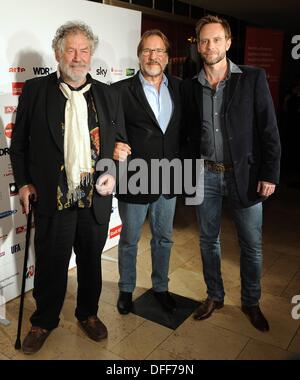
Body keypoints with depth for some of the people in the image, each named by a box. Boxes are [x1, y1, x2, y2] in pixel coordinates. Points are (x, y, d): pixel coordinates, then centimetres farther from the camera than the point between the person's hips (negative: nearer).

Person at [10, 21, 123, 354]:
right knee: (50, 264, 12)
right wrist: (23, 182, -3)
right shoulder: (35, 90, -1)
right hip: (52, 199, -2)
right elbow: (19, 143, 4)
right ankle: (44, 321, 35)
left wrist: (114, 173, -4)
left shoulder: (107, 95, 6)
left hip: (96, 199, 2)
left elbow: (118, 142, 12)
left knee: (91, 261, 17)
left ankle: (88, 314, 40)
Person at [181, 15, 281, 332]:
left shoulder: (253, 78, -4)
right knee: (208, 240, 14)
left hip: (245, 174, -2)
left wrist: (270, 174, -9)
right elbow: (189, 134, 8)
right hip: (205, 175, 3)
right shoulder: (190, 87, 4)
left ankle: (251, 303, 30)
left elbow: (268, 130, -6)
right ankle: (214, 296, 34)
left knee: (251, 245, 8)